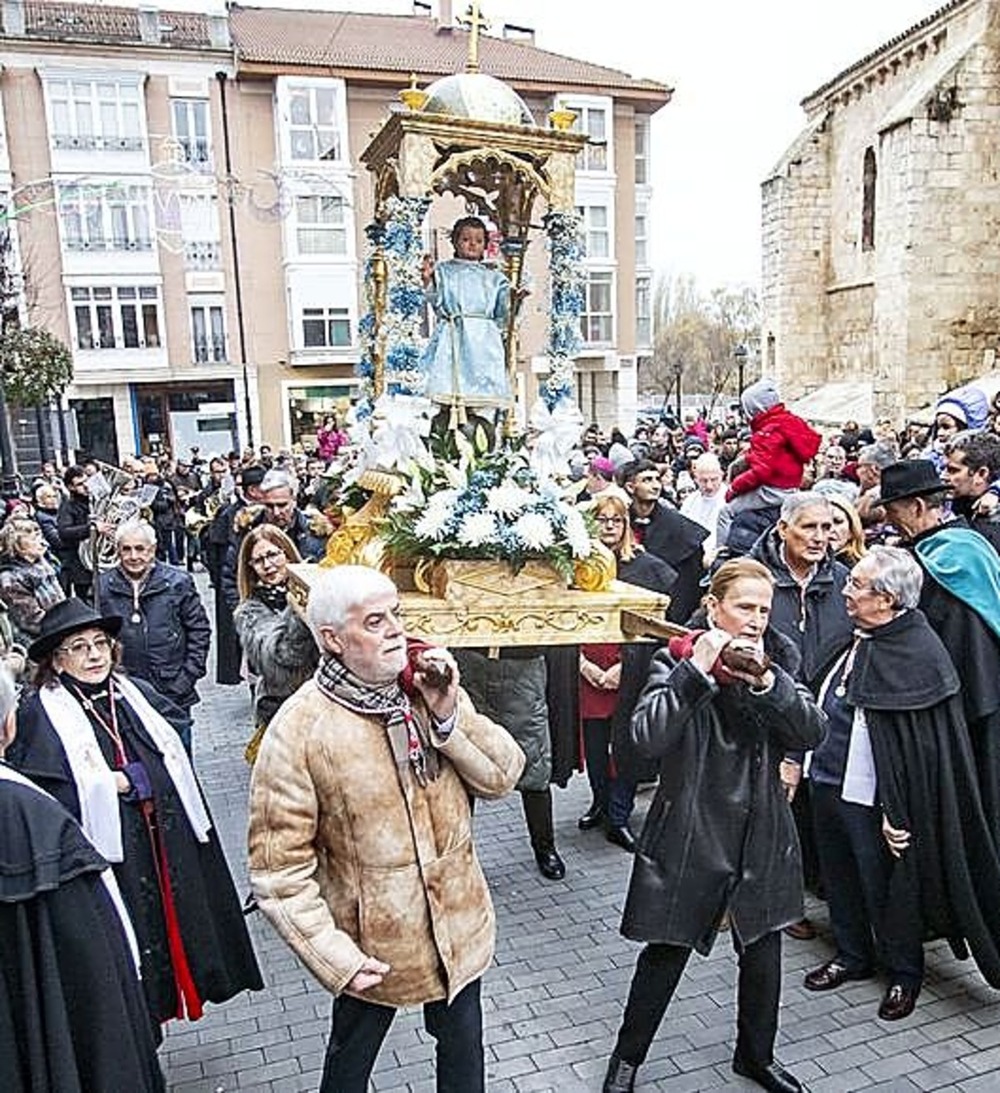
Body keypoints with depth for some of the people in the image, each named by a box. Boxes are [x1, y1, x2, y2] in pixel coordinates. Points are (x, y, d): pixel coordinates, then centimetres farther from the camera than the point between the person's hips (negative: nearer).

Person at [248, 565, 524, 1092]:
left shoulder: (429, 687, -7)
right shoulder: (298, 731, -22)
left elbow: (503, 775, -8)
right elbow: (277, 870, -17)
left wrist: (449, 716, -22)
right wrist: (335, 957, -19)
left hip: (458, 927, 4)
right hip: (371, 948, -3)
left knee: (463, 1048, 26)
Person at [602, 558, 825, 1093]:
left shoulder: (777, 659, 2)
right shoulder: (676, 660, -10)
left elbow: (813, 732, -8)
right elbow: (647, 737, -24)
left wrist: (765, 680, -23)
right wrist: (696, 669, -29)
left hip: (761, 834, 4)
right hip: (690, 833, -4)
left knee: (763, 950, 18)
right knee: (666, 951, 8)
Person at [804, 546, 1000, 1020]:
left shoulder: (918, 654, -20)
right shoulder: (859, 638, 2)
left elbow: (921, 745, -20)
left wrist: (898, 812, -20)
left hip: (872, 799, -7)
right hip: (829, 783, 7)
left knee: (887, 887, 11)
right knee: (840, 876, 20)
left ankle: (904, 973, 33)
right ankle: (852, 955, 41)